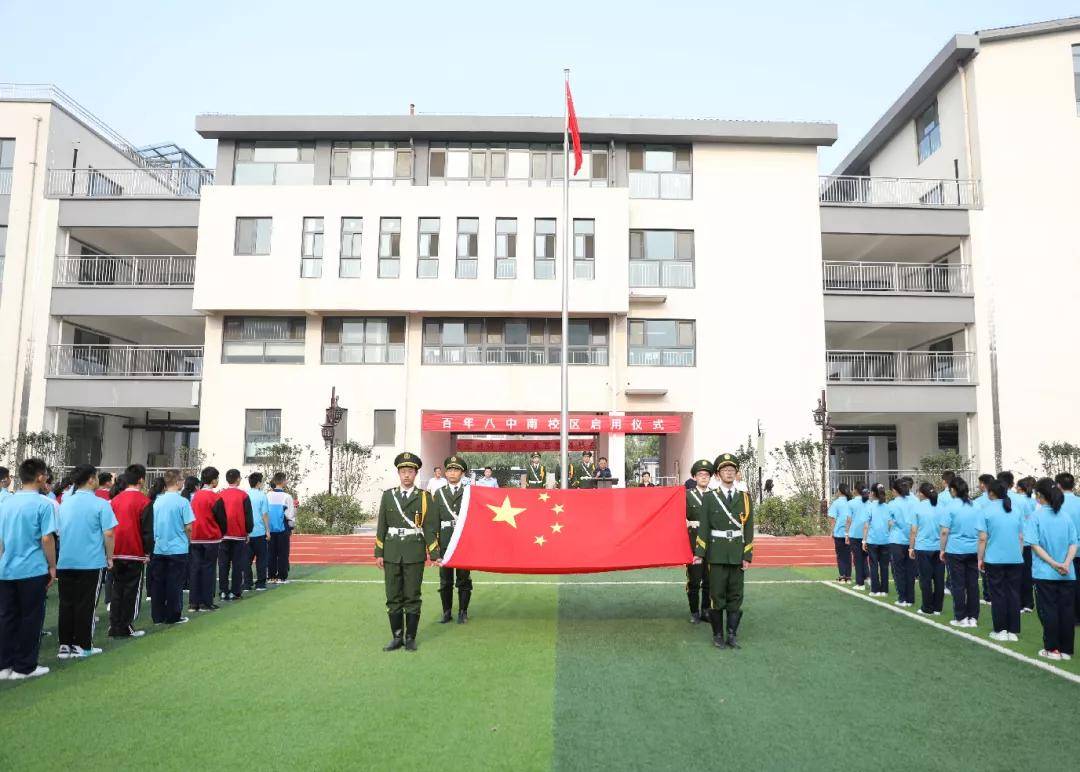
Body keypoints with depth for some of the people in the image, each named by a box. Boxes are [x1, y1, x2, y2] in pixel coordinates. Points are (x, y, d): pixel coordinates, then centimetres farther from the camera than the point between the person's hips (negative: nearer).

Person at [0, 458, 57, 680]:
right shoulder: (43, 504, -12)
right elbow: (46, 539, -14)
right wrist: (52, 566, -3)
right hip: (33, 570, -6)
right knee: (31, 619, 5)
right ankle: (24, 667, 12)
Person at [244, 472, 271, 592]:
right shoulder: (262, 495, -7)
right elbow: (264, 514, -7)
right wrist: (267, 530, 1)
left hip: (246, 533, 3)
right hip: (259, 532, -3)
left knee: (247, 559, 9)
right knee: (261, 558, 7)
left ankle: (247, 583, 10)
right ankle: (260, 583, 8)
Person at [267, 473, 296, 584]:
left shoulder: (268, 496, 1)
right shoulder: (286, 496, -10)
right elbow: (290, 514, -7)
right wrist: (291, 526, 10)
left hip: (270, 528, 4)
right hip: (283, 528, -4)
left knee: (271, 553, 10)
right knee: (283, 553, 3)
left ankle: (272, 576, 12)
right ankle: (282, 577, 3)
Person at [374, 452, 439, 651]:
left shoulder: (424, 497, 0)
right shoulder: (388, 495, 7)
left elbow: (430, 528, -1)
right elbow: (382, 526, 7)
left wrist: (434, 555, -5)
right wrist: (379, 553, 3)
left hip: (415, 554, -2)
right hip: (392, 553, 2)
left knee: (412, 597, 4)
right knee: (393, 597, 7)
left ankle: (410, 638, 15)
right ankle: (397, 637, 18)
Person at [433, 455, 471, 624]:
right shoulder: (439, 493, 8)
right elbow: (435, 521, 6)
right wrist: (434, 543, 0)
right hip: (445, 541, 2)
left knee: (463, 579, 6)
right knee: (445, 579, 7)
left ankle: (463, 612, 17)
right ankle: (447, 612, 19)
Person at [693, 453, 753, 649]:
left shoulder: (745, 497, 5)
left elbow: (748, 529, 4)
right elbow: (703, 527, -1)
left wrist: (747, 556, 0)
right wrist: (699, 552, -6)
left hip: (737, 554, 2)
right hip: (717, 554, -2)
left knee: (735, 595, 6)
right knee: (717, 595, 3)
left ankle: (732, 635, 16)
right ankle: (718, 635, 14)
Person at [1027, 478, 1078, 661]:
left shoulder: (1036, 516, -9)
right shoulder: (1066, 515, 3)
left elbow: (1035, 545, -14)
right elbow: (1073, 543, -2)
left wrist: (1053, 564, -14)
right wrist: (1066, 563, -11)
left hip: (1045, 573, -4)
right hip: (1067, 575, 4)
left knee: (1048, 611, 5)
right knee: (1067, 610, 9)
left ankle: (1052, 649, 9)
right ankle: (1066, 650, 15)